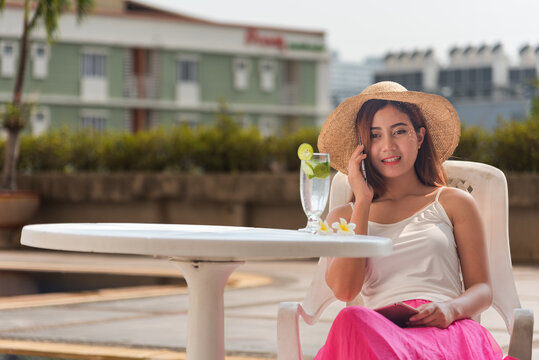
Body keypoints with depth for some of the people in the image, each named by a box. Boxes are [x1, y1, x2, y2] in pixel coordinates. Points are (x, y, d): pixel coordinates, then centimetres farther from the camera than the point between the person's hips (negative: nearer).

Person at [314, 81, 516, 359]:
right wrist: (363, 201, 8)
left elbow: (482, 289, 15)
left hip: (444, 330, -3)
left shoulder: (453, 203, 21)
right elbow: (344, 289, 4)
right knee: (352, 320, -39)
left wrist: (451, 308, -11)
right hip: (380, 332, 3)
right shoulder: (343, 217, 24)